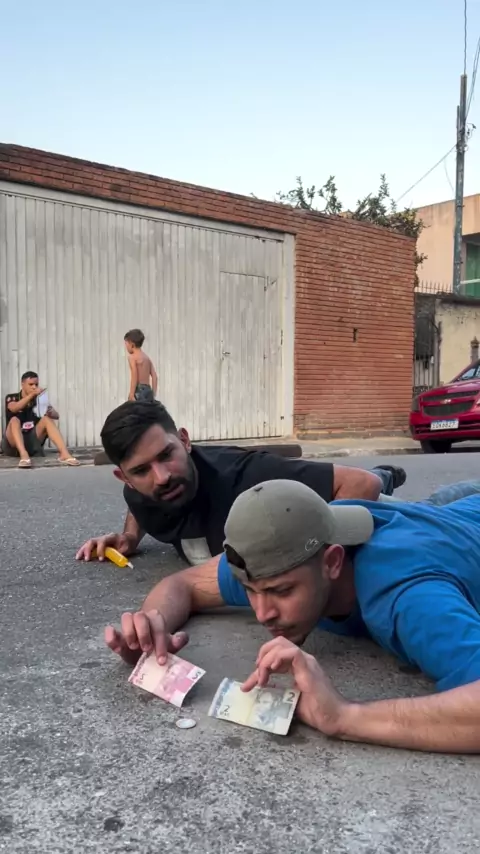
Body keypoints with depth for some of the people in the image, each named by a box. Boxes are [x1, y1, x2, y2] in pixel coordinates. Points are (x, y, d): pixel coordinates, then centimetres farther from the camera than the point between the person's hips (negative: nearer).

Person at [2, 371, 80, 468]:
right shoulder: (11, 398, -1)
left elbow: (56, 416, -7)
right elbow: (14, 408, -26)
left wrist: (51, 412, -31)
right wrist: (33, 394, -36)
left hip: (32, 442, 2)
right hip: (13, 444, -2)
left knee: (47, 419, -19)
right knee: (14, 420, -29)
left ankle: (64, 453, -40)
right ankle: (24, 455, -53)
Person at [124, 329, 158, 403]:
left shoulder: (132, 357, -3)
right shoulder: (147, 358, 18)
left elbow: (134, 376, -14)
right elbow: (155, 377, 12)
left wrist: (131, 394, -15)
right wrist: (153, 395, 15)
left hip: (139, 390, -7)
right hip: (148, 390, 7)